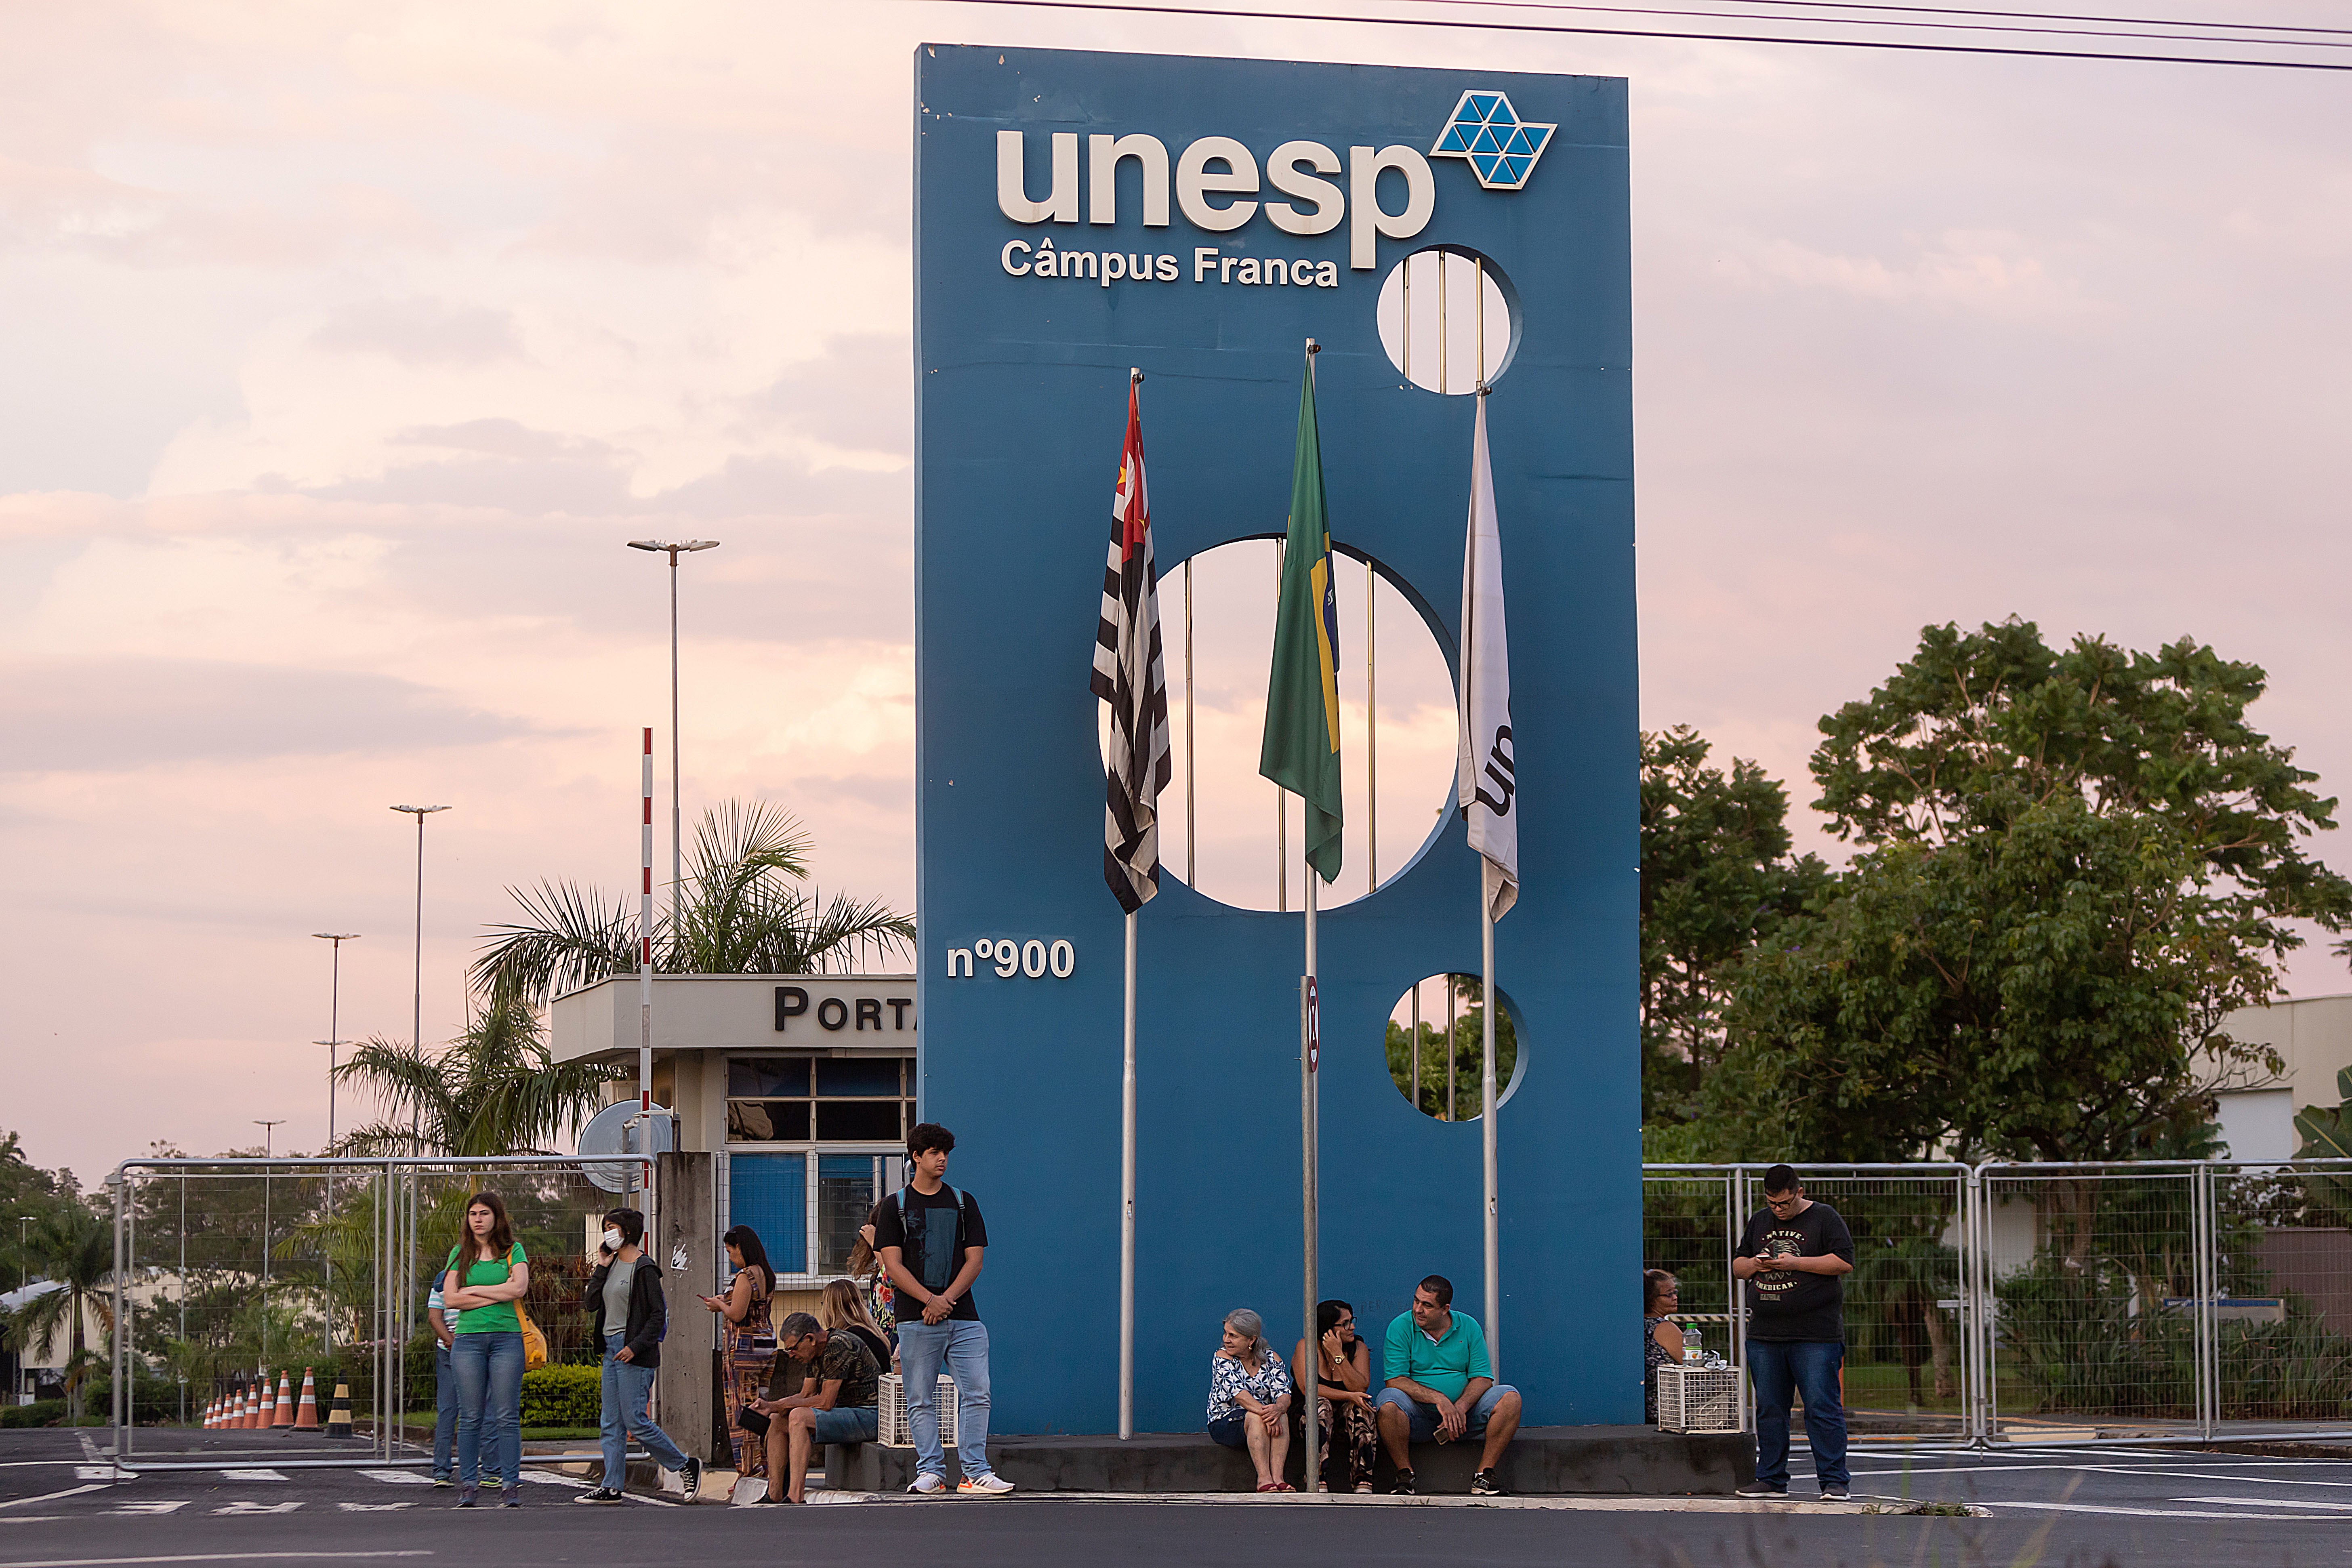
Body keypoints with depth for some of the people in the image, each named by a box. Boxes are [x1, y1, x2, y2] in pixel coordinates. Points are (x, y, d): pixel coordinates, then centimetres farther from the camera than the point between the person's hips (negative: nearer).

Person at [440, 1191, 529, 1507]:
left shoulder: (513, 1251, 7)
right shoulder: (460, 1254, 11)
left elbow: (519, 1288, -9)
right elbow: (450, 1299, 0)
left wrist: (474, 1290, -4)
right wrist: (497, 1296, -6)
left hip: (507, 1336, -1)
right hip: (468, 1339, 1)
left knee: (507, 1417, -3)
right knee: (470, 1418, 0)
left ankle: (511, 1483, -1)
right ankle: (468, 1484, 4)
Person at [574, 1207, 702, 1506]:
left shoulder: (644, 1269, -11)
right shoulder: (612, 1265, 14)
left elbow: (658, 1315, -14)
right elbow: (591, 1304, 7)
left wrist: (636, 1346, -21)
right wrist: (602, 1268, 0)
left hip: (635, 1354, -9)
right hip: (612, 1351, 9)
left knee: (636, 1421, -8)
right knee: (611, 1424, 6)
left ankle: (687, 1466, 4)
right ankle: (612, 1487, 9)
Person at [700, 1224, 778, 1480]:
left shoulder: (745, 1277, -15)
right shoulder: (767, 1276, 11)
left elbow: (737, 1315, -20)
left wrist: (720, 1305, -1)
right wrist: (723, 1305, 19)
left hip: (745, 1347, -9)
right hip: (767, 1346, 9)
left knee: (742, 1410, -3)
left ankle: (749, 1472, -3)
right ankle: (764, 1468, 13)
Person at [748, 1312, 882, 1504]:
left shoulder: (838, 1346, -20)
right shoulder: (816, 1351, 10)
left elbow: (826, 1402, -21)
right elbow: (806, 1395, 13)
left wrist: (781, 1405, -11)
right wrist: (771, 1406, -3)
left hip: (869, 1418, -10)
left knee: (799, 1417, -28)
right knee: (777, 1421, 6)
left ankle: (796, 1497, -34)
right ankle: (773, 1496, -3)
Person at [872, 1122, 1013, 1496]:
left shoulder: (963, 1203, 14)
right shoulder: (895, 1206, 7)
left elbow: (974, 1260, 7)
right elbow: (893, 1265, -1)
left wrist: (945, 1300, -8)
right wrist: (930, 1300, -14)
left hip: (963, 1316, 2)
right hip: (916, 1318, -2)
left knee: (976, 1393, -6)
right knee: (921, 1400, -1)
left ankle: (976, 1472, -5)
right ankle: (930, 1472, 4)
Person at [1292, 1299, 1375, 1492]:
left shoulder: (1359, 1348, 2)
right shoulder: (1306, 1347, -6)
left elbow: (1361, 1388, -14)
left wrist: (1338, 1355, -19)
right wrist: (1349, 1396, -26)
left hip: (1347, 1422, 2)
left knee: (1359, 1408, -29)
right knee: (1321, 1404, -34)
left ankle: (1363, 1482, -37)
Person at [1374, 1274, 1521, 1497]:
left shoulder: (1469, 1327, 3)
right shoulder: (1400, 1328, -4)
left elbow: (1482, 1378, -2)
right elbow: (1395, 1380, -13)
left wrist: (1460, 1407, -21)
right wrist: (1439, 1400, -24)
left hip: (1463, 1412, 2)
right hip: (1419, 1416, -2)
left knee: (1509, 1398, -18)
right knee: (1388, 1402, -33)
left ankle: (1484, 1475, -18)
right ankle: (1405, 1474, -19)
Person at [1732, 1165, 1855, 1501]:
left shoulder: (1824, 1218, 0)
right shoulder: (1759, 1221, 17)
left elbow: (1845, 1262, -9)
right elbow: (1737, 1267, 21)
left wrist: (1795, 1263, -14)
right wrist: (1754, 1264, -3)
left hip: (1815, 1337, -5)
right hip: (1764, 1335, 6)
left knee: (1822, 1408, -8)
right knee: (1769, 1409, 7)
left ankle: (1835, 1481, -5)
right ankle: (1771, 1480, 14)